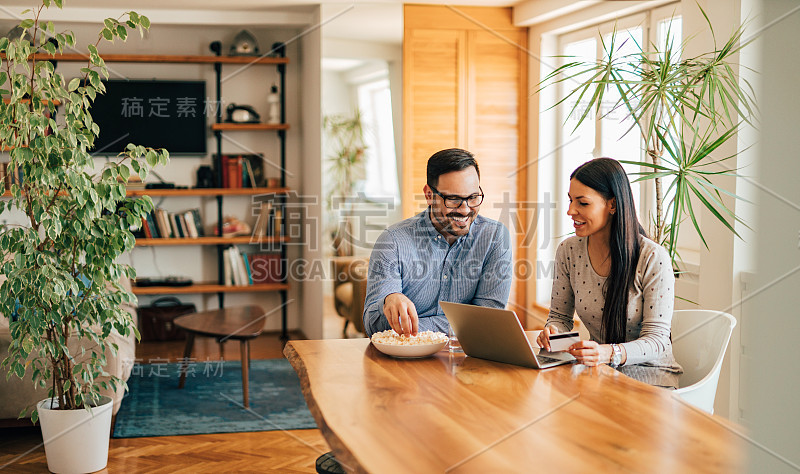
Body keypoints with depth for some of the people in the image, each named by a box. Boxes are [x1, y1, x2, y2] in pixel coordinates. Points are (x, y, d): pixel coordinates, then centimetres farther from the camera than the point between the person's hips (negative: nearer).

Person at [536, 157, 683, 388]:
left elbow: (656, 339, -17)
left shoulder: (653, 259, -16)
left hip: (649, 373, -4)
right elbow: (559, 315, 10)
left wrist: (610, 353, -36)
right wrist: (552, 333, -16)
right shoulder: (568, 251, -1)